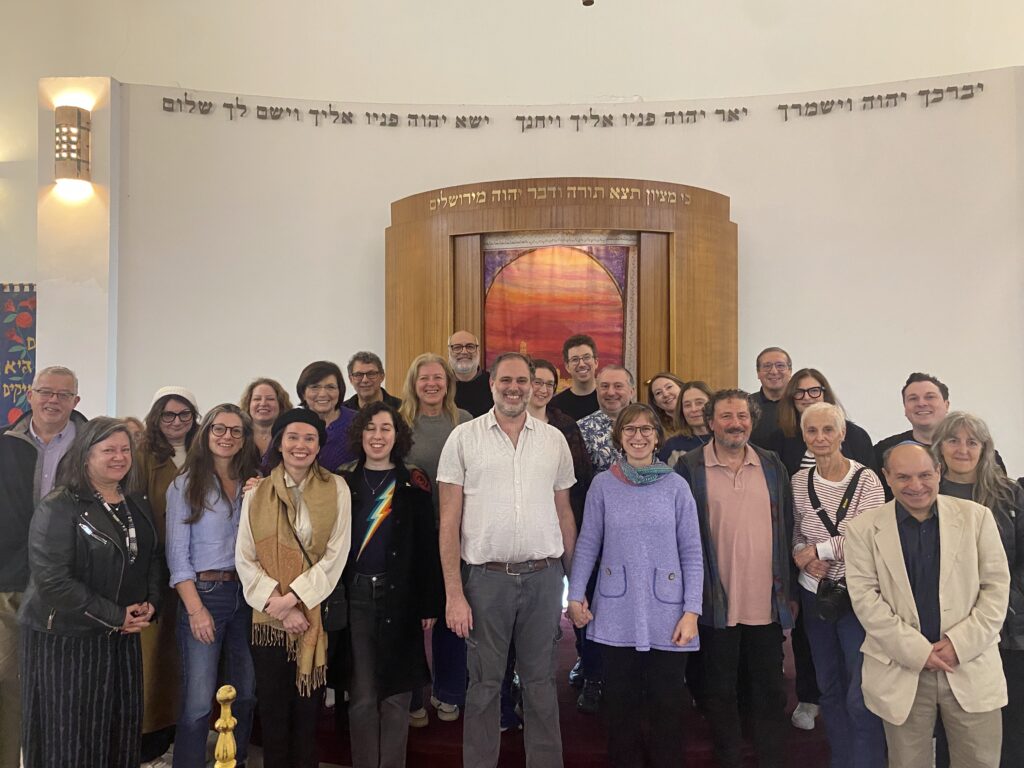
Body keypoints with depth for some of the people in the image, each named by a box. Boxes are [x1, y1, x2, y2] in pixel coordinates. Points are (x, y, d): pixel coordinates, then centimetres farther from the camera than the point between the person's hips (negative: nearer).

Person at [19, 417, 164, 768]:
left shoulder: (137, 504, 9)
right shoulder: (58, 507, -13)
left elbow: (154, 557, 16)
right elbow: (53, 580, -20)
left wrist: (151, 602, -3)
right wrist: (115, 616, -18)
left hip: (123, 637, 6)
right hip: (66, 639, -6)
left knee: (121, 729, 10)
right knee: (70, 736, 4)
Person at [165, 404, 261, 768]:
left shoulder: (254, 484, 8)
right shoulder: (185, 484, -2)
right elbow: (177, 553, -7)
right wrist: (195, 608, -13)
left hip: (247, 594, 4)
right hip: (204, 594, -4)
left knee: (245, 693, 12)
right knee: (198, 701, -5)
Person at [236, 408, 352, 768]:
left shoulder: (336, 488, 0)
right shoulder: (256, 493, 4)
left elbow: (336, 555, -6)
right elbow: (245, 559, -1)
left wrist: (294, 597, -15)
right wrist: (278, 604, -13)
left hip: (317, 615, -1)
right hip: (269, 617, 1)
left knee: (308, 709, 8)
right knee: (272, 709, 9)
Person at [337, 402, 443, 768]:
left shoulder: (414, 483, 1)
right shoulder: (343, 482, 5)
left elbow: (427, 546, -1)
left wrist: (430, 603, -3)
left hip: (401, 596, -1)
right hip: (354, 595, 1)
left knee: (396, 695, 7)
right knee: (361, 696, 6)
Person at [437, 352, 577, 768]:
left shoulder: (554, 439, 7)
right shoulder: (464, 438, -1)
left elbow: (564, 514, 12)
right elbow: (449, 521, -2)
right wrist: (454, 593, -7)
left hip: (543, 576, 2)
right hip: (486, 577, -2)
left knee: (541, 682, 12)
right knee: (485, 683, 10)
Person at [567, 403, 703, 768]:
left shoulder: (676, 485, -1)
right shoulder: (603, 484, 0)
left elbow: (691, 552, -1)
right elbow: (588, 544, 4)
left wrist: (692, 610, -5)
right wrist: (575, 595, -1)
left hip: (667, 613, 0)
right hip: (616, 613, 0)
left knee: (666, 703, 9)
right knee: (621, 702, 11)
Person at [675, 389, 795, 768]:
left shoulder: (773, 465, 6)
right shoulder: (690, 467, -4)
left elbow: (787, 530, 9)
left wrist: (790, 590, 7)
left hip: (768, 603, 3)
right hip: (717, 604, -2)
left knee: (770, 691, 14)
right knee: (720, 692, 11)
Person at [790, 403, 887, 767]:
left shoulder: (866, 480, -12)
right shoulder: (799, 482, 2)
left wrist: (818, 550, -14)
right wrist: (802, 557, -10)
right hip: (815, 595, 5)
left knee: (862, 696, -2)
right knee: (829, 688, 17)